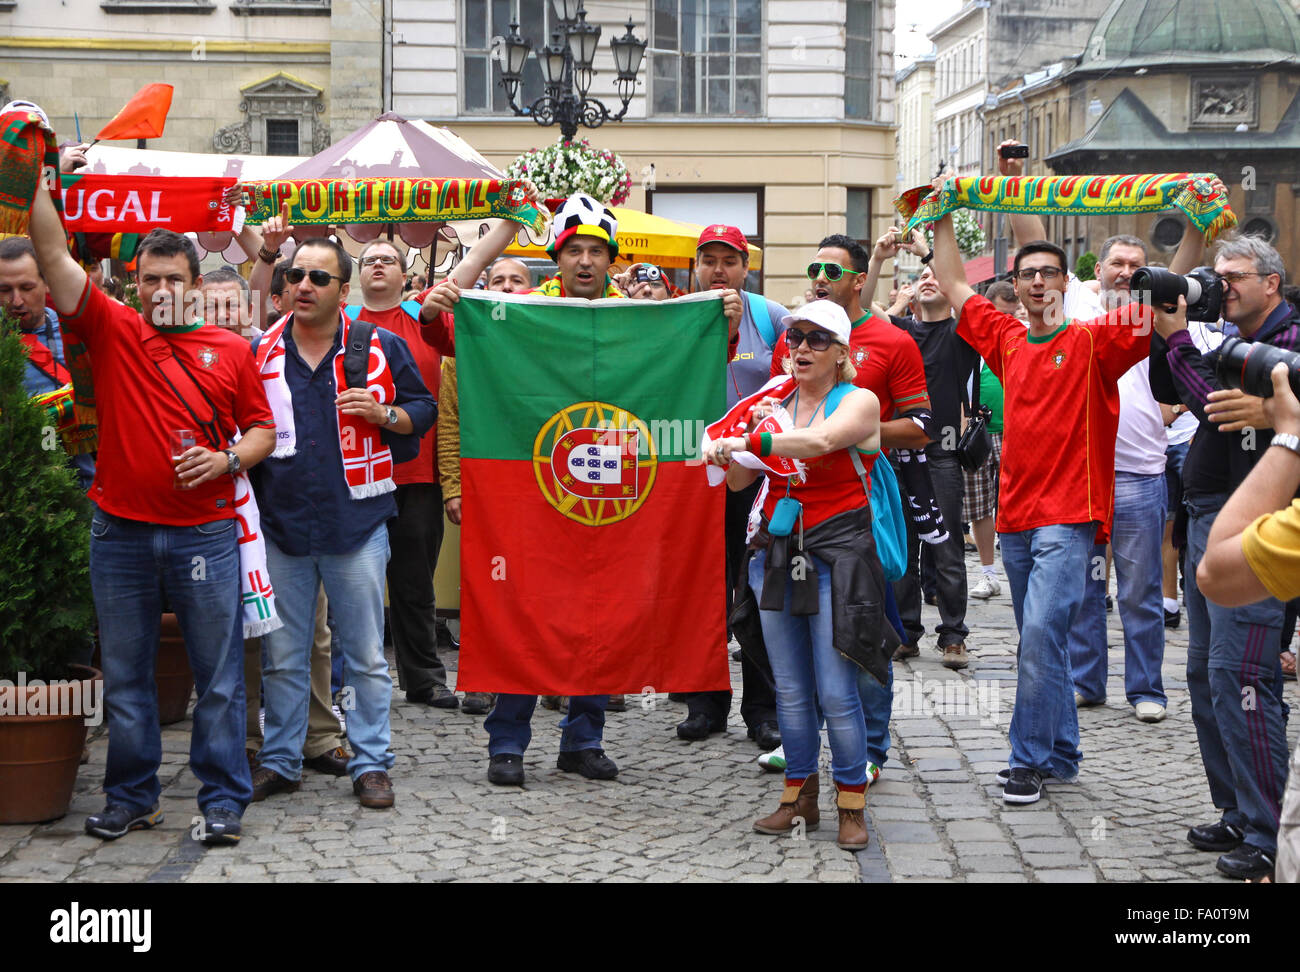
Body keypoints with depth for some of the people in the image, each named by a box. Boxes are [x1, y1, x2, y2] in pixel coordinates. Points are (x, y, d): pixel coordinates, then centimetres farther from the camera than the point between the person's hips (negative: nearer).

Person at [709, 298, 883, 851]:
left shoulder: (858, 402, -3)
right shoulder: (775, 403, 12)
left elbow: (822, 441, -25)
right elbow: (738, 481, 9)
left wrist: (751, 443, -32)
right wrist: (749, 432, -9)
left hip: (836, 553, -5)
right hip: (778, 552, 5)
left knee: (836, 692, -8)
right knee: (789, 689, 8)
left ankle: (852, 806, 3)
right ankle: (799, 799, 18)